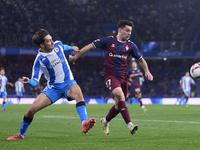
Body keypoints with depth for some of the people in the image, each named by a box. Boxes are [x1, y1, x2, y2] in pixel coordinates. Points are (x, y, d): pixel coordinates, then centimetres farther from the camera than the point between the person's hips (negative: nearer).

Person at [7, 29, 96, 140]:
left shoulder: (58, 45, -3)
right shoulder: (39, 59, -12)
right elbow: (35, 82, -13)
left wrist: (72, 48, 42)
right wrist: (29, 81, -34)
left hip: (68, 83, 1)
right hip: (53, 87, -1)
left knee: (78, 92, -36)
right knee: (32, 109, -11)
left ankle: (85, 124, -54)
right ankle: (21, 134, 15)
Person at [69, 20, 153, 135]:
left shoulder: (130, 45, 8)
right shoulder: (108, 41, -2)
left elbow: (141, 59, 19)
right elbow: (90, 46, 5)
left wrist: (147, 71, 2)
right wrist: (76, 57, 6)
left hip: (123, 77, 5)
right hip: (110, 75, -5)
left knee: (119, 105, 5)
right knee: (120, 95, -29)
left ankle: (105, 121, 35)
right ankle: (130, 125, -33)